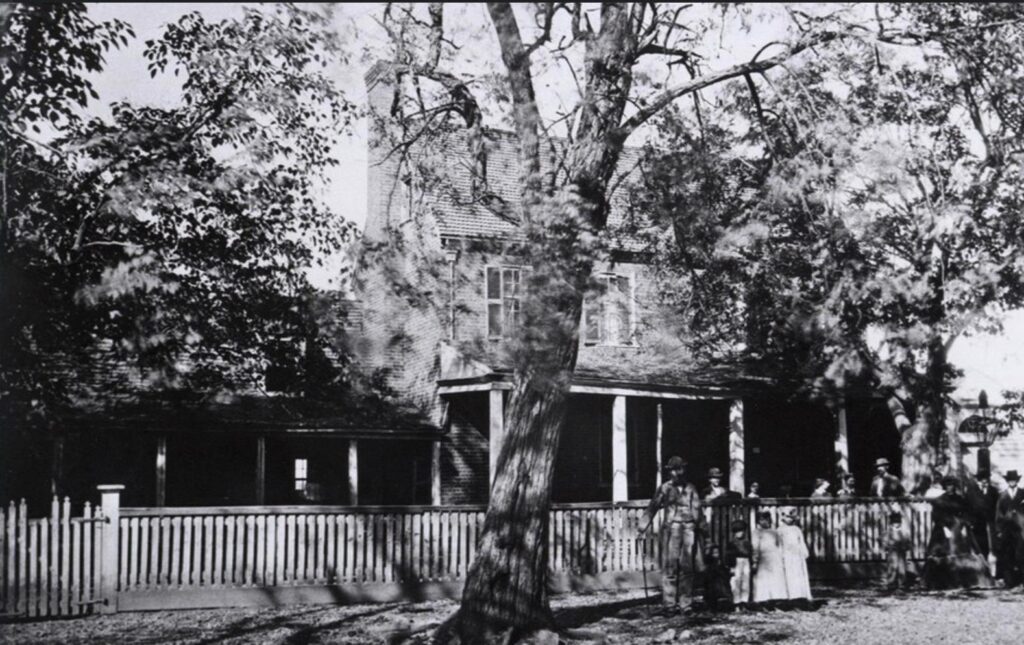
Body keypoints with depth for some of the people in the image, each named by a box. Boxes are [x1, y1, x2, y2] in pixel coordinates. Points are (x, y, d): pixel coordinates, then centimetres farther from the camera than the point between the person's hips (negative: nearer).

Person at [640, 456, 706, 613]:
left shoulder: (690, 488, 14)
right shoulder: (665, 489, 4)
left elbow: (697, 509, 17)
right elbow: (653, 507, 1)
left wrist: (701, 526, 11)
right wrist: (645, 525, -9)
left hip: (690, 529, 3)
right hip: (672, 527, -3)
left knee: (687, 567, 3)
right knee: (671, 566, -6)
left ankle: (685, 603, 9)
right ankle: (669, 603, -2)